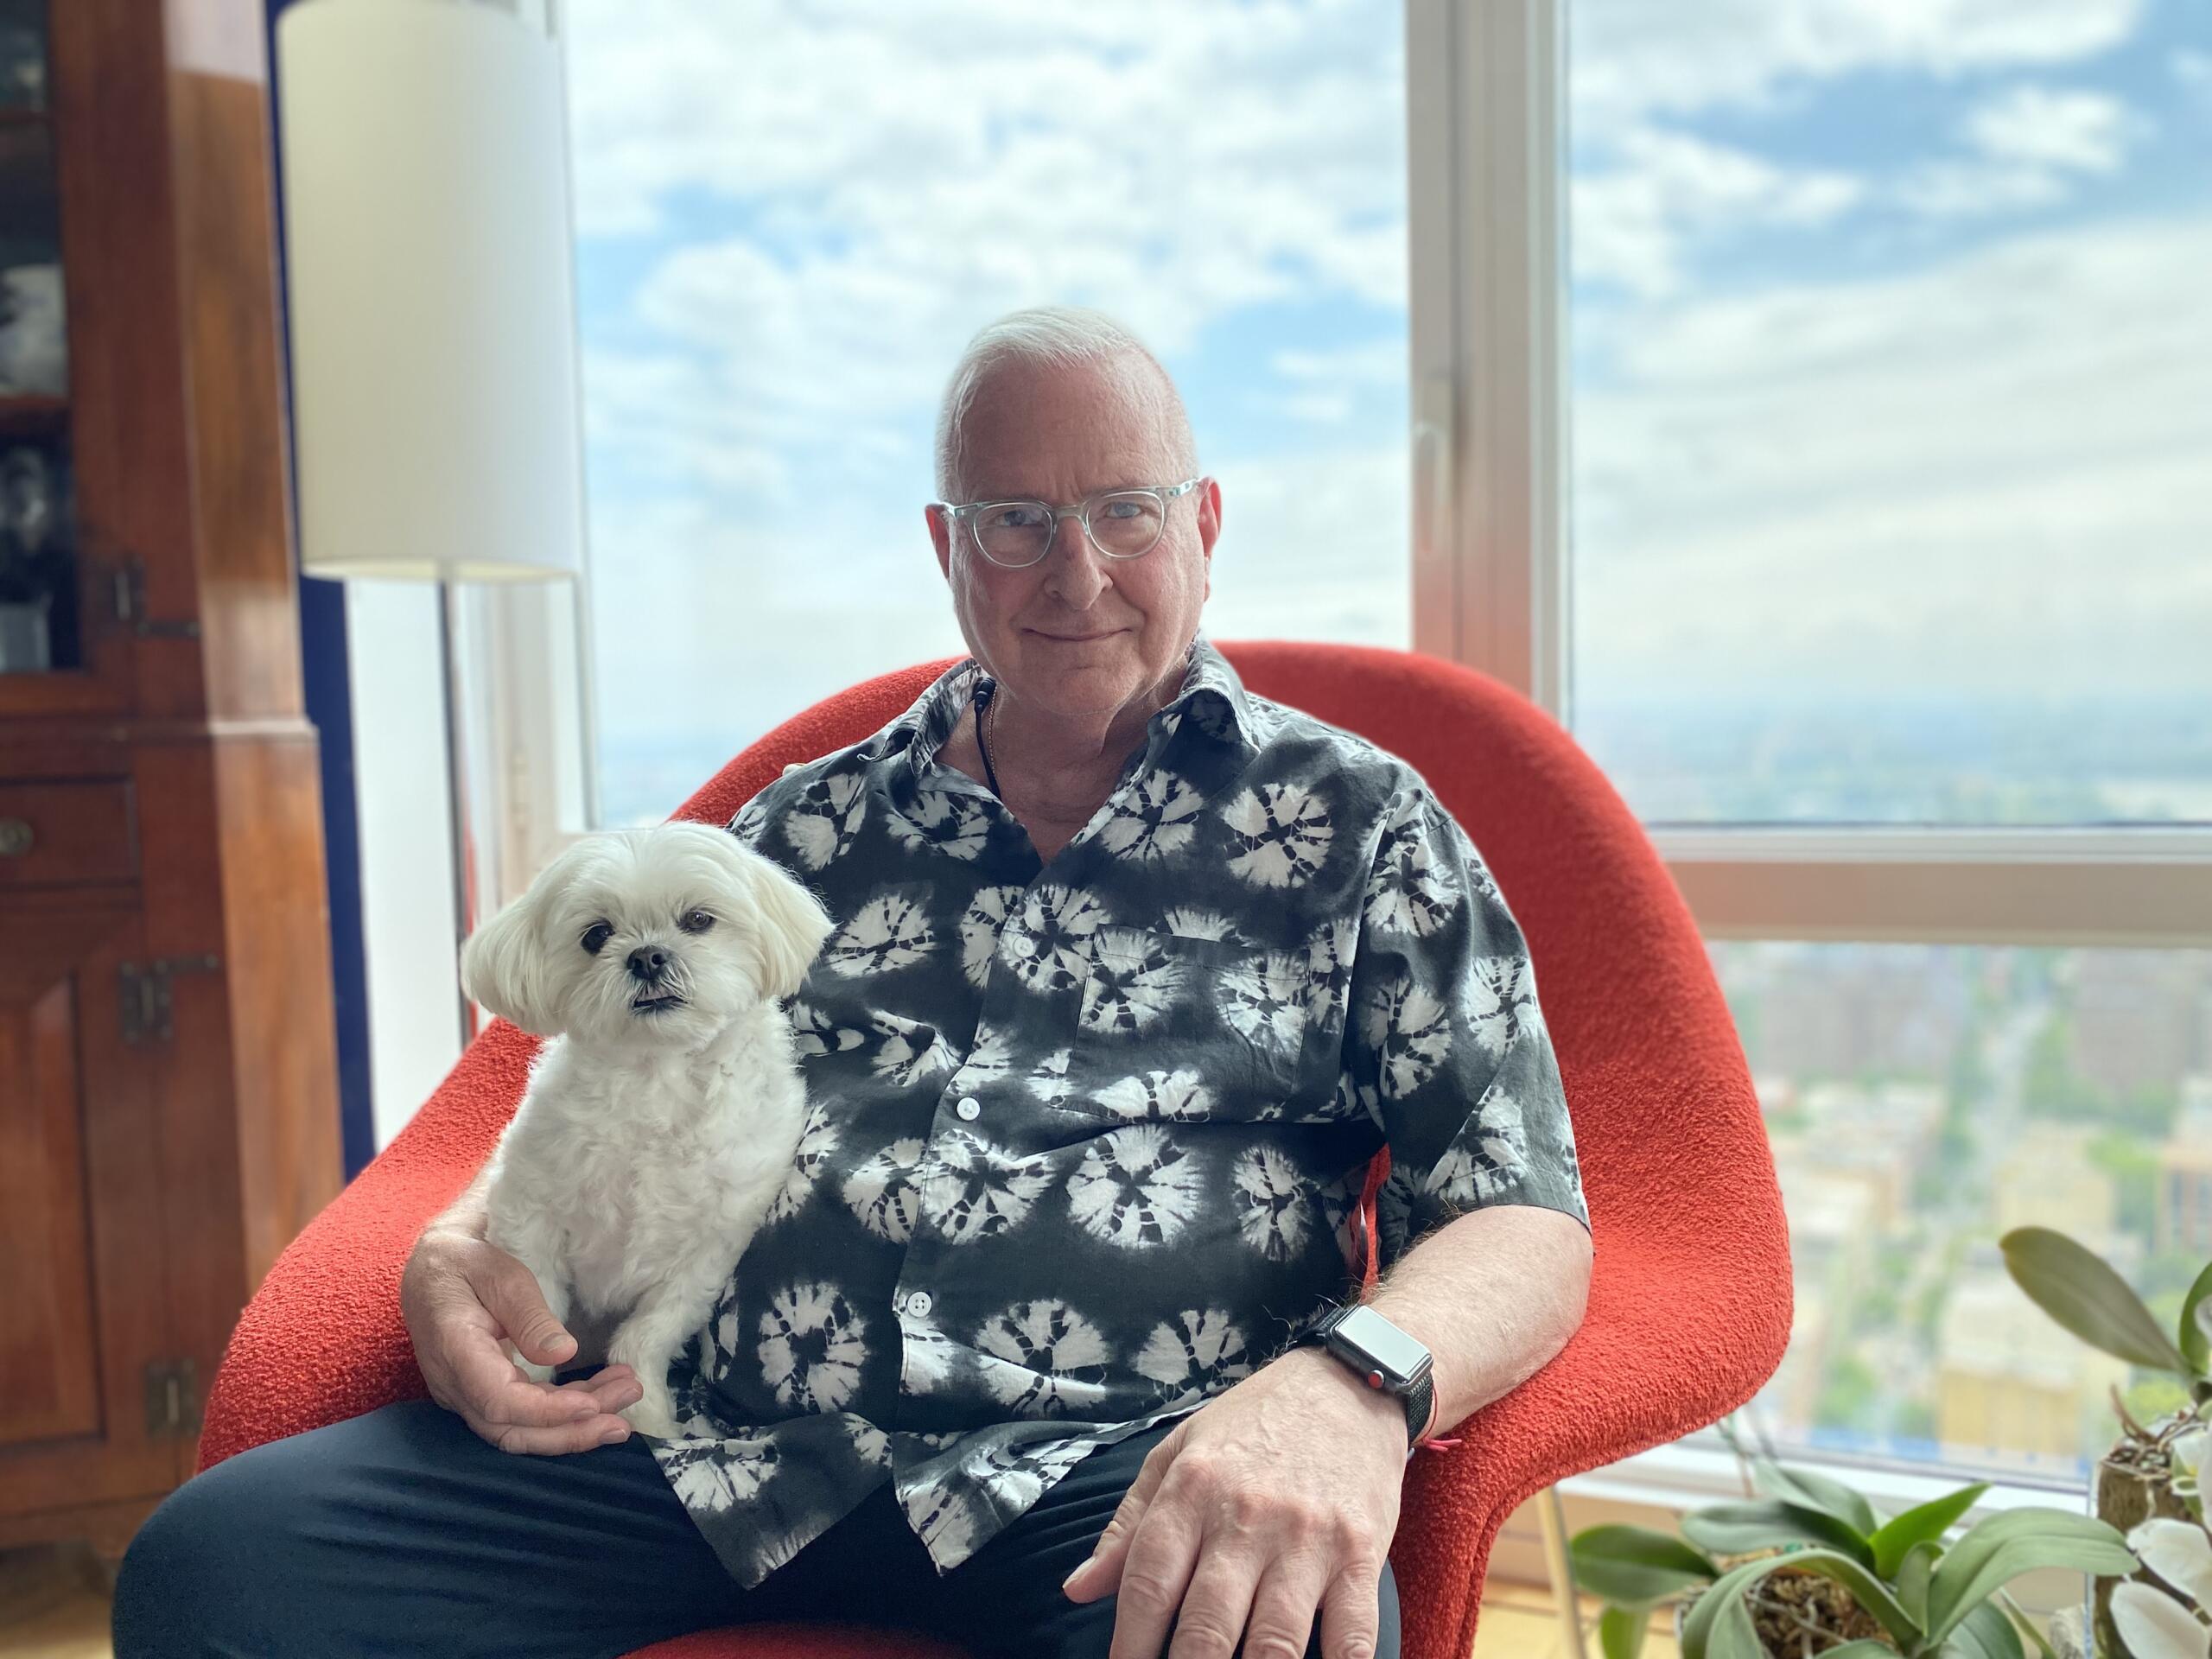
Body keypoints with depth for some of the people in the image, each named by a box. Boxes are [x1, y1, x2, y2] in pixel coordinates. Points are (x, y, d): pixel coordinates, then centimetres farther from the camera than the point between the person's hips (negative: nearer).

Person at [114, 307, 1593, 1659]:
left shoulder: (1354, 823, 9)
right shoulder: (819, 822, 19)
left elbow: (1527, 1223, 0)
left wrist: (1344, 1384, -23)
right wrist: (462, 1252, 2)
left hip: (1111, 1468, -3)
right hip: (706, 1439, 4)